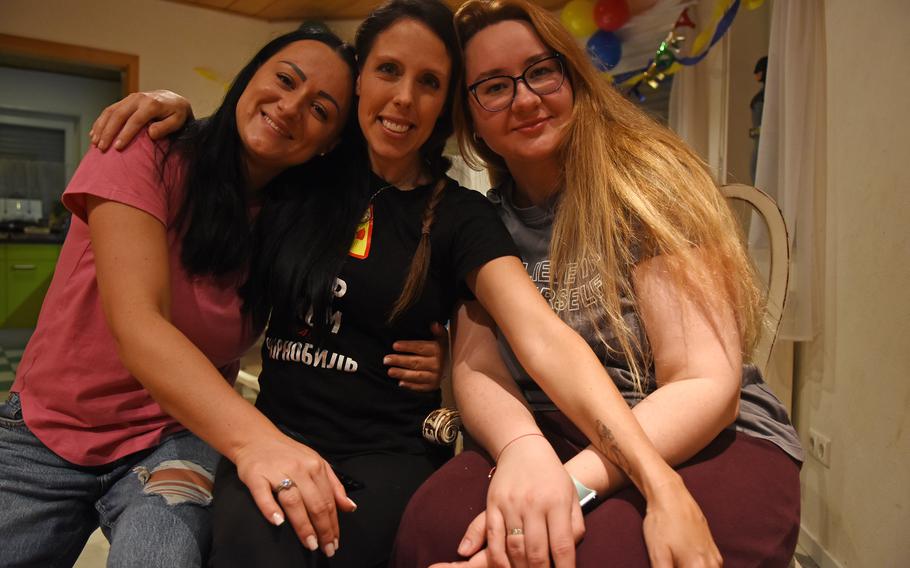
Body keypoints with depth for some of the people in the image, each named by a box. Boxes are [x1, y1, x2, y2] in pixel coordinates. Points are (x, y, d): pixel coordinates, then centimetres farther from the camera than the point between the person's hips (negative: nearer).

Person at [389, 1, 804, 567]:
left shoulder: (646, 179, -9)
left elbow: (706, 384, -15)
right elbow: (476, 363, -4)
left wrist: (572, 482, -28)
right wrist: (522, 448, -27)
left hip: (704, 442, -3)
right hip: (551, 440, 3)